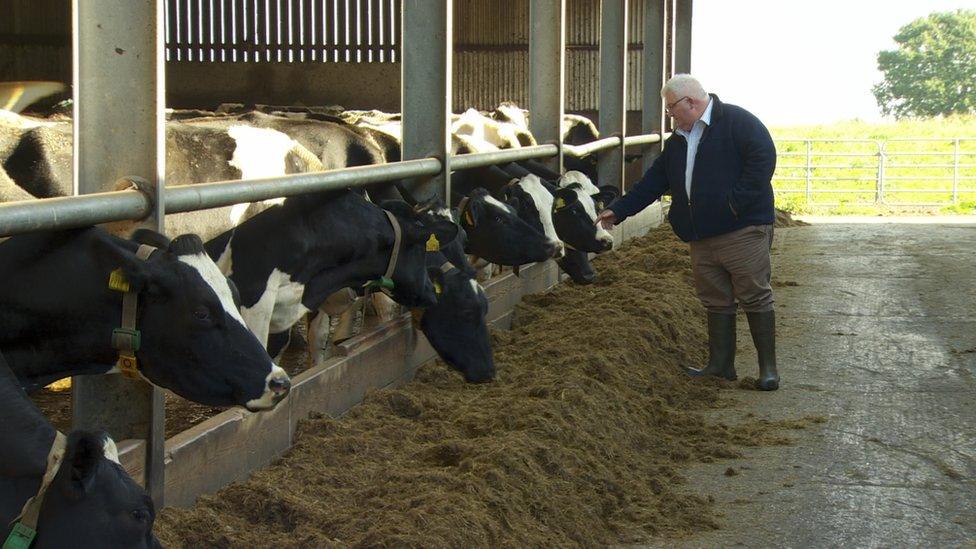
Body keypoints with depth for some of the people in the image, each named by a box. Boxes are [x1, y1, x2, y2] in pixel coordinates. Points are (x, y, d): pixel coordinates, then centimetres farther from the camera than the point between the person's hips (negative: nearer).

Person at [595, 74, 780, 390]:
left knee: (755, 298, -3)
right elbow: (653, 181, 20)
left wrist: (736, 201, -21)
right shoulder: (678, 141, 17)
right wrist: (619, 210, 16)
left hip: (743, 230, -8)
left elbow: (763, 159, -17)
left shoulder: (736, 122, -8)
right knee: (716, 301, 11)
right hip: (702, 237, 8)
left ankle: (768, 368, 4)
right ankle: (721, 364, 19)